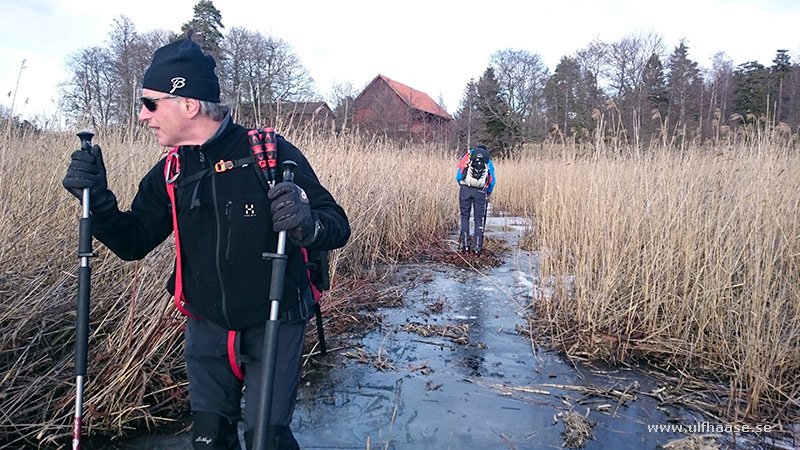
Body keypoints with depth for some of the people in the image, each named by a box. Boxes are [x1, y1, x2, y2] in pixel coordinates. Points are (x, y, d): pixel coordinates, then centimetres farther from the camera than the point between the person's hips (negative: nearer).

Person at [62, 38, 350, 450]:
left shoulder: (271, 153, -17)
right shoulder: (169, 174, 0)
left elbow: (337, 226, -16)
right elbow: (132, 242, 6)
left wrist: (308, 223, -39)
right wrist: (97, 198, -11)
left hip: (274, 323, -4)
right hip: (208, 324, 5)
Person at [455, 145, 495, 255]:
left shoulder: (467, 157, 17)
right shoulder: (488, 161, 18)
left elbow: (458, 176, 9)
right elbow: (492, 181, 12)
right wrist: (488, 194, 25)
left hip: (465, 190, 0)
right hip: (480, 192, 0)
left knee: (465, 216, 11)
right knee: (479, 218, 8)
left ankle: (465, 244, 7)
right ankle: (477, 246, 5)